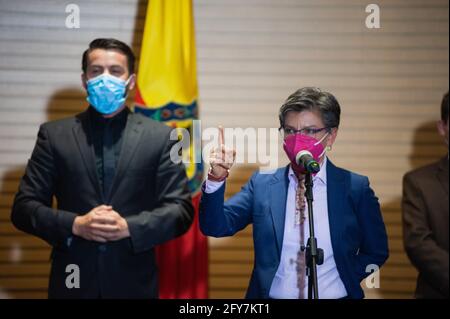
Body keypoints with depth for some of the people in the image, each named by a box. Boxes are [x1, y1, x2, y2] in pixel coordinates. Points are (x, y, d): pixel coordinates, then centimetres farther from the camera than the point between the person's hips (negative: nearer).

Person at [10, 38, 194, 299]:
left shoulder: (159, 137, 2)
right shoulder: (54, 135, 4)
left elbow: (181, 210, -1)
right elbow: (24, 207, 1)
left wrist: (128, 227, -16)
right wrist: (75, 225, -14)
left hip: (135, 284, 0)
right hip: (73, 282, 1)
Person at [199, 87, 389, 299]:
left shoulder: (356, 188, 1)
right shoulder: (262, 184, 5)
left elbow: (375, 252, 9)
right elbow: (215, 227, -2)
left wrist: (342, 280, -3)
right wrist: (217, 179, -15)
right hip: (270, 295, 2)